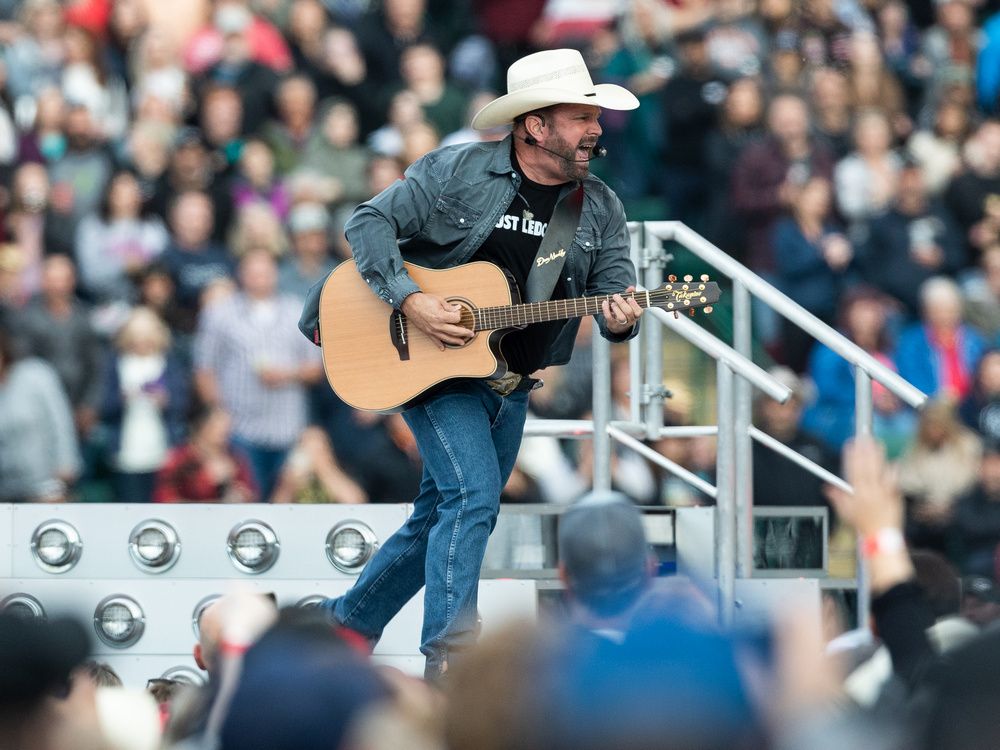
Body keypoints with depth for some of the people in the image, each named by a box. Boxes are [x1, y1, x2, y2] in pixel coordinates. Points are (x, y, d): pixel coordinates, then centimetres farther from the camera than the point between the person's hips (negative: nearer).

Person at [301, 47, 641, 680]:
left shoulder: (600, 208, 2)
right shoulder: (456, 172, -10)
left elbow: (615, 290, -2)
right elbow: (370, 222, -9)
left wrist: (619, 319, -27)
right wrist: (411, 302, -21)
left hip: (512, 385, 6)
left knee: (440, 519, 13)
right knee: (473, 497, -21)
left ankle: (348, 622, 31)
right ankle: (449, 658, -21)